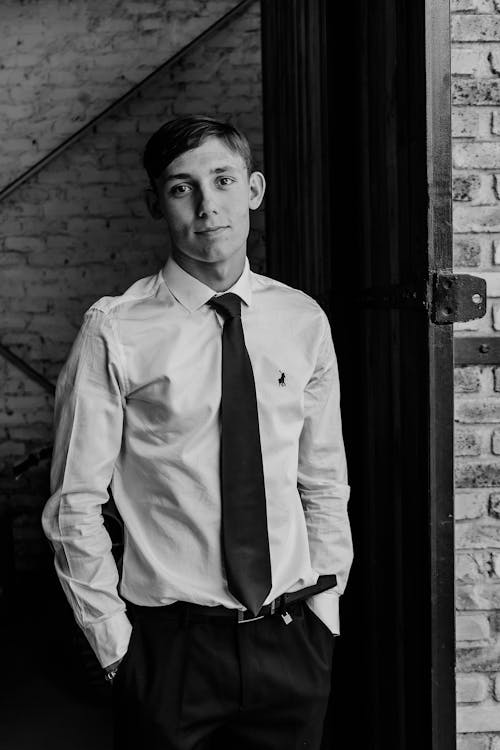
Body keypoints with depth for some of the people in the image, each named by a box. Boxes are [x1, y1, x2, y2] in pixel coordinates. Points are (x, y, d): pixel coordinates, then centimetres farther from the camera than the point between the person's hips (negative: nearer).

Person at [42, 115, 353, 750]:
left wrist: (323, 606, 3)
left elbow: (325, 483, 7)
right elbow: (75, 507, -7)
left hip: (292, 641, 3)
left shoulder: (303, 321, 0)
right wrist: (115, 641, -6)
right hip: (170, 644, -3)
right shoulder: (115, 332, -11)